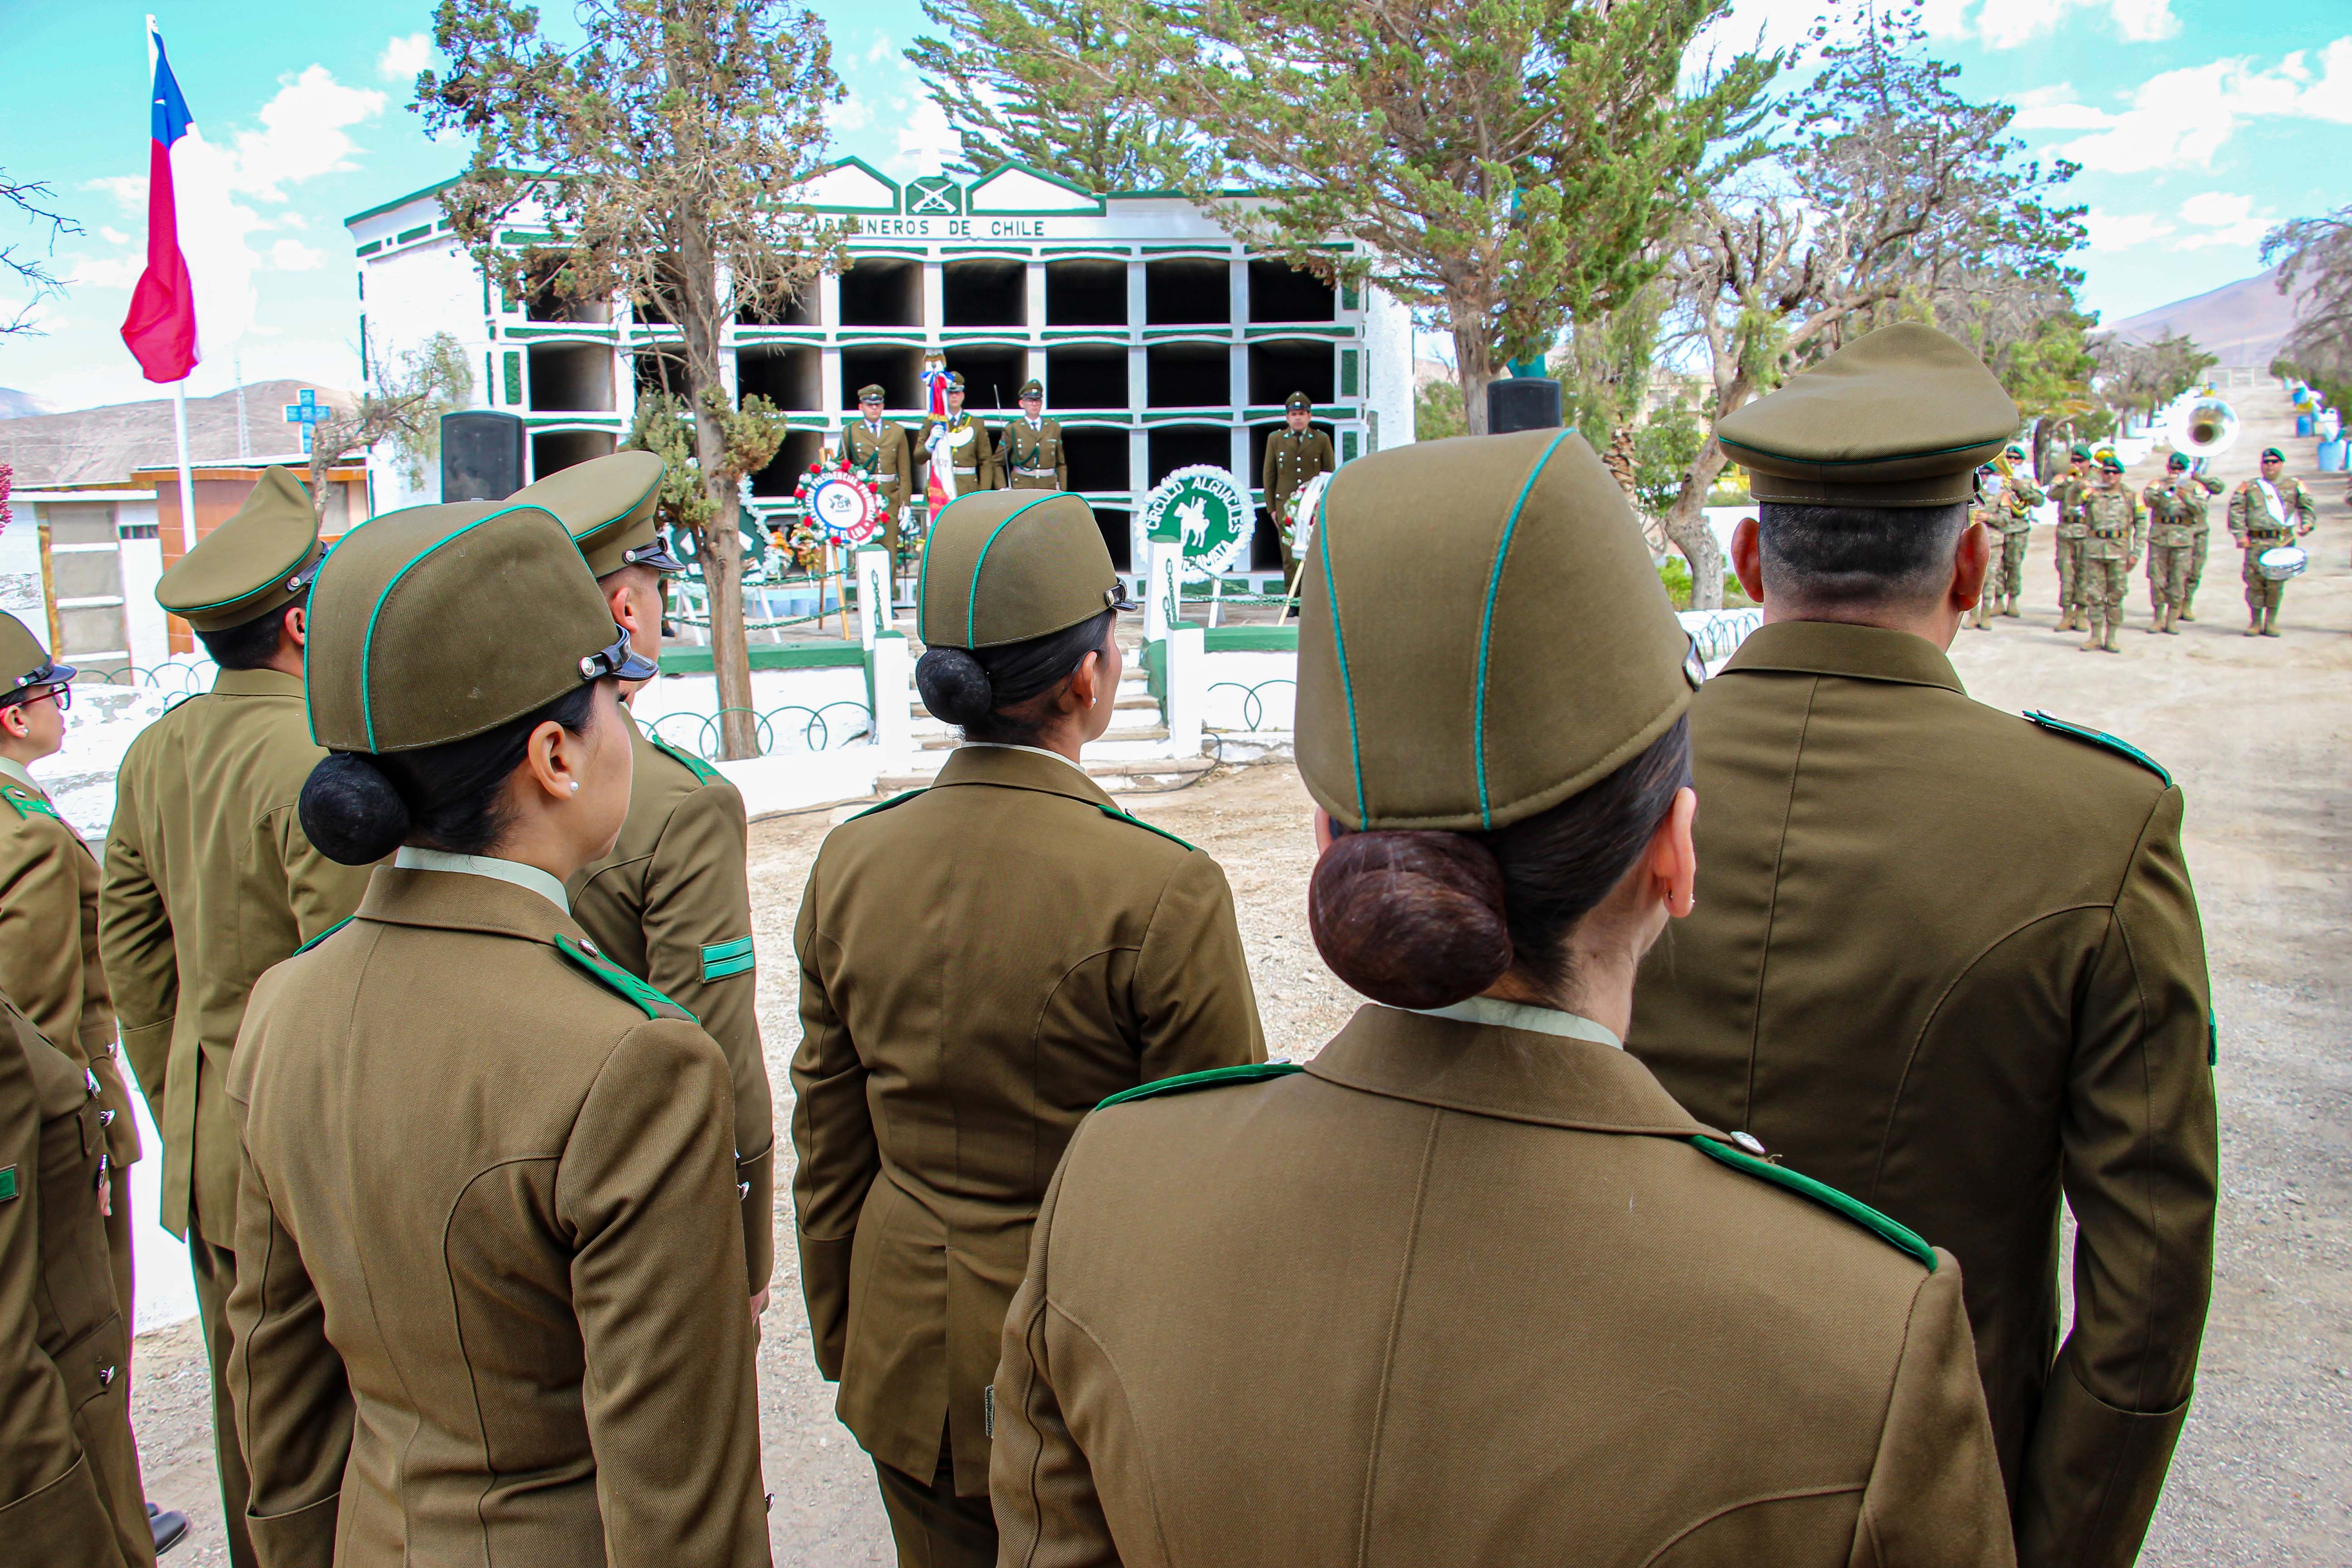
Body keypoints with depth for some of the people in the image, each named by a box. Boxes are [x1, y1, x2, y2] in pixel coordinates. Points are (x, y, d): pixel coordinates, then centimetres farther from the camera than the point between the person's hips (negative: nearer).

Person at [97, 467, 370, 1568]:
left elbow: (131, 957, 12)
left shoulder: (152, 755, 5)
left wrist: (178, 1115, 21)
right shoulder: (321, 764, -22)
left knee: (251, 1423, 21)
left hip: (208, 1156, 8)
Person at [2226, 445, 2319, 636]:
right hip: (2256, 542, 0)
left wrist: (2307, 523, 1)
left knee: (2277, 583, -4)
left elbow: (2307, 506, 20)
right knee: (2255, 581, -2)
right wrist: (2240, 534, -7)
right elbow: (2236, 510, 4)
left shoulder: (2294, 487, 14)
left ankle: (2271, 622, 6)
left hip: (2283, 542, 0)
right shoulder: (2249, 487, 10)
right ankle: (2256, 622, 10)